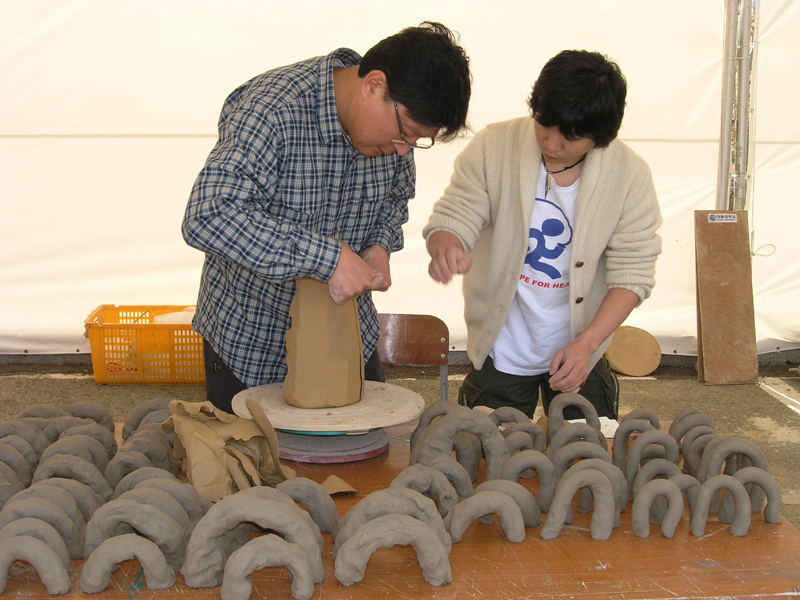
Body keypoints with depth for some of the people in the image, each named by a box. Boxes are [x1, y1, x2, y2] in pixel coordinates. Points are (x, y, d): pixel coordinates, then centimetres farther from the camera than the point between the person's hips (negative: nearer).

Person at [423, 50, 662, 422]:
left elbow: (632, 272, -10)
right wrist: (447, 247, -36)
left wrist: (586, 343, -21)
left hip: (580, 353, 1)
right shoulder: (493, 147, -14)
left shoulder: (629, 175, -13)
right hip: (500, 352, 0)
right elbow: (452, 219, -11)